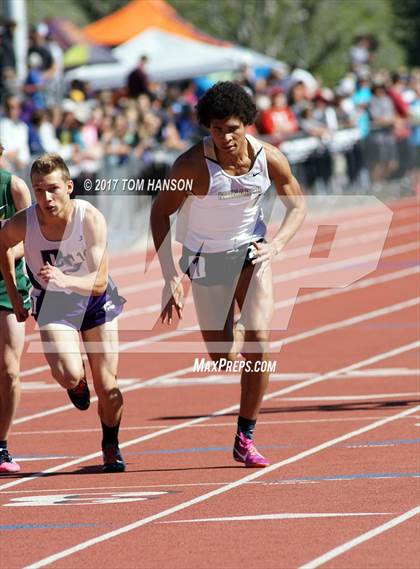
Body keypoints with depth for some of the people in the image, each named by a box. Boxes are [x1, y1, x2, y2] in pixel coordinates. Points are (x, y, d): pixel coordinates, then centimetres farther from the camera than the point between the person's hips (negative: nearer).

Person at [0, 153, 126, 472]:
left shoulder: (91, 219, -28)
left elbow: (99, 281, -30)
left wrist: (65, 280, -49)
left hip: (95, 300, 0)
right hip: (52, 303, 0)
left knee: (107, 386, 1)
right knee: (67, 375, -24)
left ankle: (111, 446, 30)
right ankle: (78, 382, 15)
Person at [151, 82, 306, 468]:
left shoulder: (269, 158, -16)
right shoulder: (194, 165, -24)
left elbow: (297, 206, 0)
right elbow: (161, 212, -11)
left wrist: (276, 244, -19)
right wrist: (171, 277, -16)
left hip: (252, 252, 1)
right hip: (208, 258, -1)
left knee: (259, 341, -17)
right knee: (224, 360, 1)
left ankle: (245, 438, -3)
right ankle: (228, 326, 43)